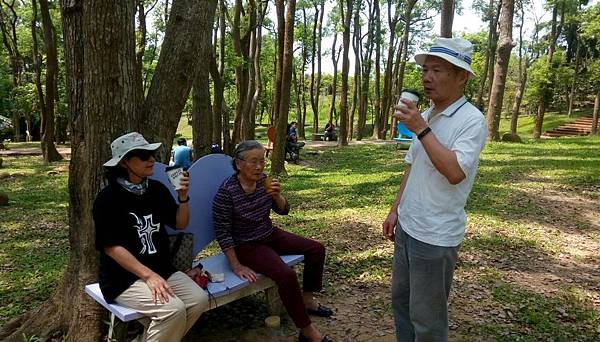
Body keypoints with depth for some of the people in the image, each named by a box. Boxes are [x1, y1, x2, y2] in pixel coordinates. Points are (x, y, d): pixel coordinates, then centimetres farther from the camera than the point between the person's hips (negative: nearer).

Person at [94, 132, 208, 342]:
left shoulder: (157, 189, 4)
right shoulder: (108, 198, -12)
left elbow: (180, 224, 10)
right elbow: (111, 247, -17)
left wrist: (183, 197, -9)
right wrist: (148, 275, -25)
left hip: (162, 269, 6)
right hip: (124, 277, -6)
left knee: (199, 300, -14)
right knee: (173, 309, -28)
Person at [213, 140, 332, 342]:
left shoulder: (263, 181, -6)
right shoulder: (227, 191, -23)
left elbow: (283, 211, 2)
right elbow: (222, 232, -19)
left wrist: (277, 196, -21)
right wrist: (236, 266, -19)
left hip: (270, 235, 8)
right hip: (246, 245, -7)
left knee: (317, 249, 4)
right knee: (286, 274, -29)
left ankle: (307, 300, 21)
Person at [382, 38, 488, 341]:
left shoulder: (472, 120, -15)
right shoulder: (425, 116, 9)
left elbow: (454, 172, -28)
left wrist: (421, 129, -25)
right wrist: (396, 210, 14)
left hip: (436, 236, -8)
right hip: (407, 226, 8)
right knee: (400, 300, 20)